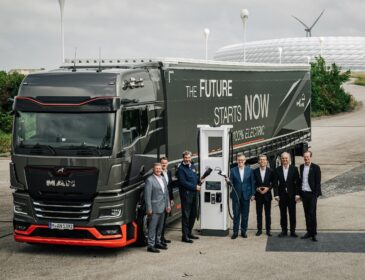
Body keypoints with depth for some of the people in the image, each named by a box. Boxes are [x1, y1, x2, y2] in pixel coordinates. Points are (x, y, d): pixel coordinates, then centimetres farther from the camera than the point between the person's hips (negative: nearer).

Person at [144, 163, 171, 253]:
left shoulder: (163, 179, 14)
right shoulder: (150, 180, -11)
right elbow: (147, 195, -14)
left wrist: (168, 205, 14)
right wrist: (149, 208, -17)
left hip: (162, 208, 8)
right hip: (154, 208, -8)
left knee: (160, 226, 15)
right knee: (152, 227, -5)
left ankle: (158, 242, 26)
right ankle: (150, 245, -2)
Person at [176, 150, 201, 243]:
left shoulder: (192, 166, 13)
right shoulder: (181, 168, -11)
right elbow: (183, 182, -16)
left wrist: (199, 180, 3)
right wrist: (195, 187, -15)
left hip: (193, 194, 8)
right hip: (186, 194, -8)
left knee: (193, 214, 14)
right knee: (186, 215, -5)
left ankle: (189, 233, 26)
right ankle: (185, 236, -1)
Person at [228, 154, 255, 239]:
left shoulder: (249, 170, 5)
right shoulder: (233, 170, 2)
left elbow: (252, 183, 5)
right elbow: (231, 182, 1)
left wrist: (252, 194, 1)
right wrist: (228, 181, -22)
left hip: (246, 195, 1)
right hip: (236, 195, -1)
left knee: (245, 214, 5)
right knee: (236, 214, 2)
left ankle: (244, 231, 15)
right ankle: (235, 232, 7)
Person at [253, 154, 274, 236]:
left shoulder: (270, 171, 0)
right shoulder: (255, 171, 2)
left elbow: (273, 182, 1)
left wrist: (268, 188, -14)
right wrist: (257, 188, -13)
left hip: (267, 195, -1)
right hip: (258, 195, 1)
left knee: (268, 214, 4)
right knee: (259, 213, 5)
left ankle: (268, 230, 10)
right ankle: (259, 229, 12)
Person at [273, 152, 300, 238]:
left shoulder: (294, 169, 0)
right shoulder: (277, 170, 3)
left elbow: (297, 182, -1)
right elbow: (275, 183, 2)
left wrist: (297, 194, -8)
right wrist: (276, 194, -7)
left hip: (292, 195, -1)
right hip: (282, 195, 1)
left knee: (292, 214, 3)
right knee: (283, 214, 6)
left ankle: (293, 231, 10)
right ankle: (284, 231, 14)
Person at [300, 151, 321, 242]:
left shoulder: (316, 168, -6)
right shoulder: (301, 167, 10)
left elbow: (318, 182, -7)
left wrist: (316, 194, -13)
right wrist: (300, 193, 10)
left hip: (312, 194, -5)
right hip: (304, 193, 5)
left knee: (312, 214, -7)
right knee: (307, 214, 9)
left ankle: (313, 233, -3)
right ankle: (309, 232, 16)